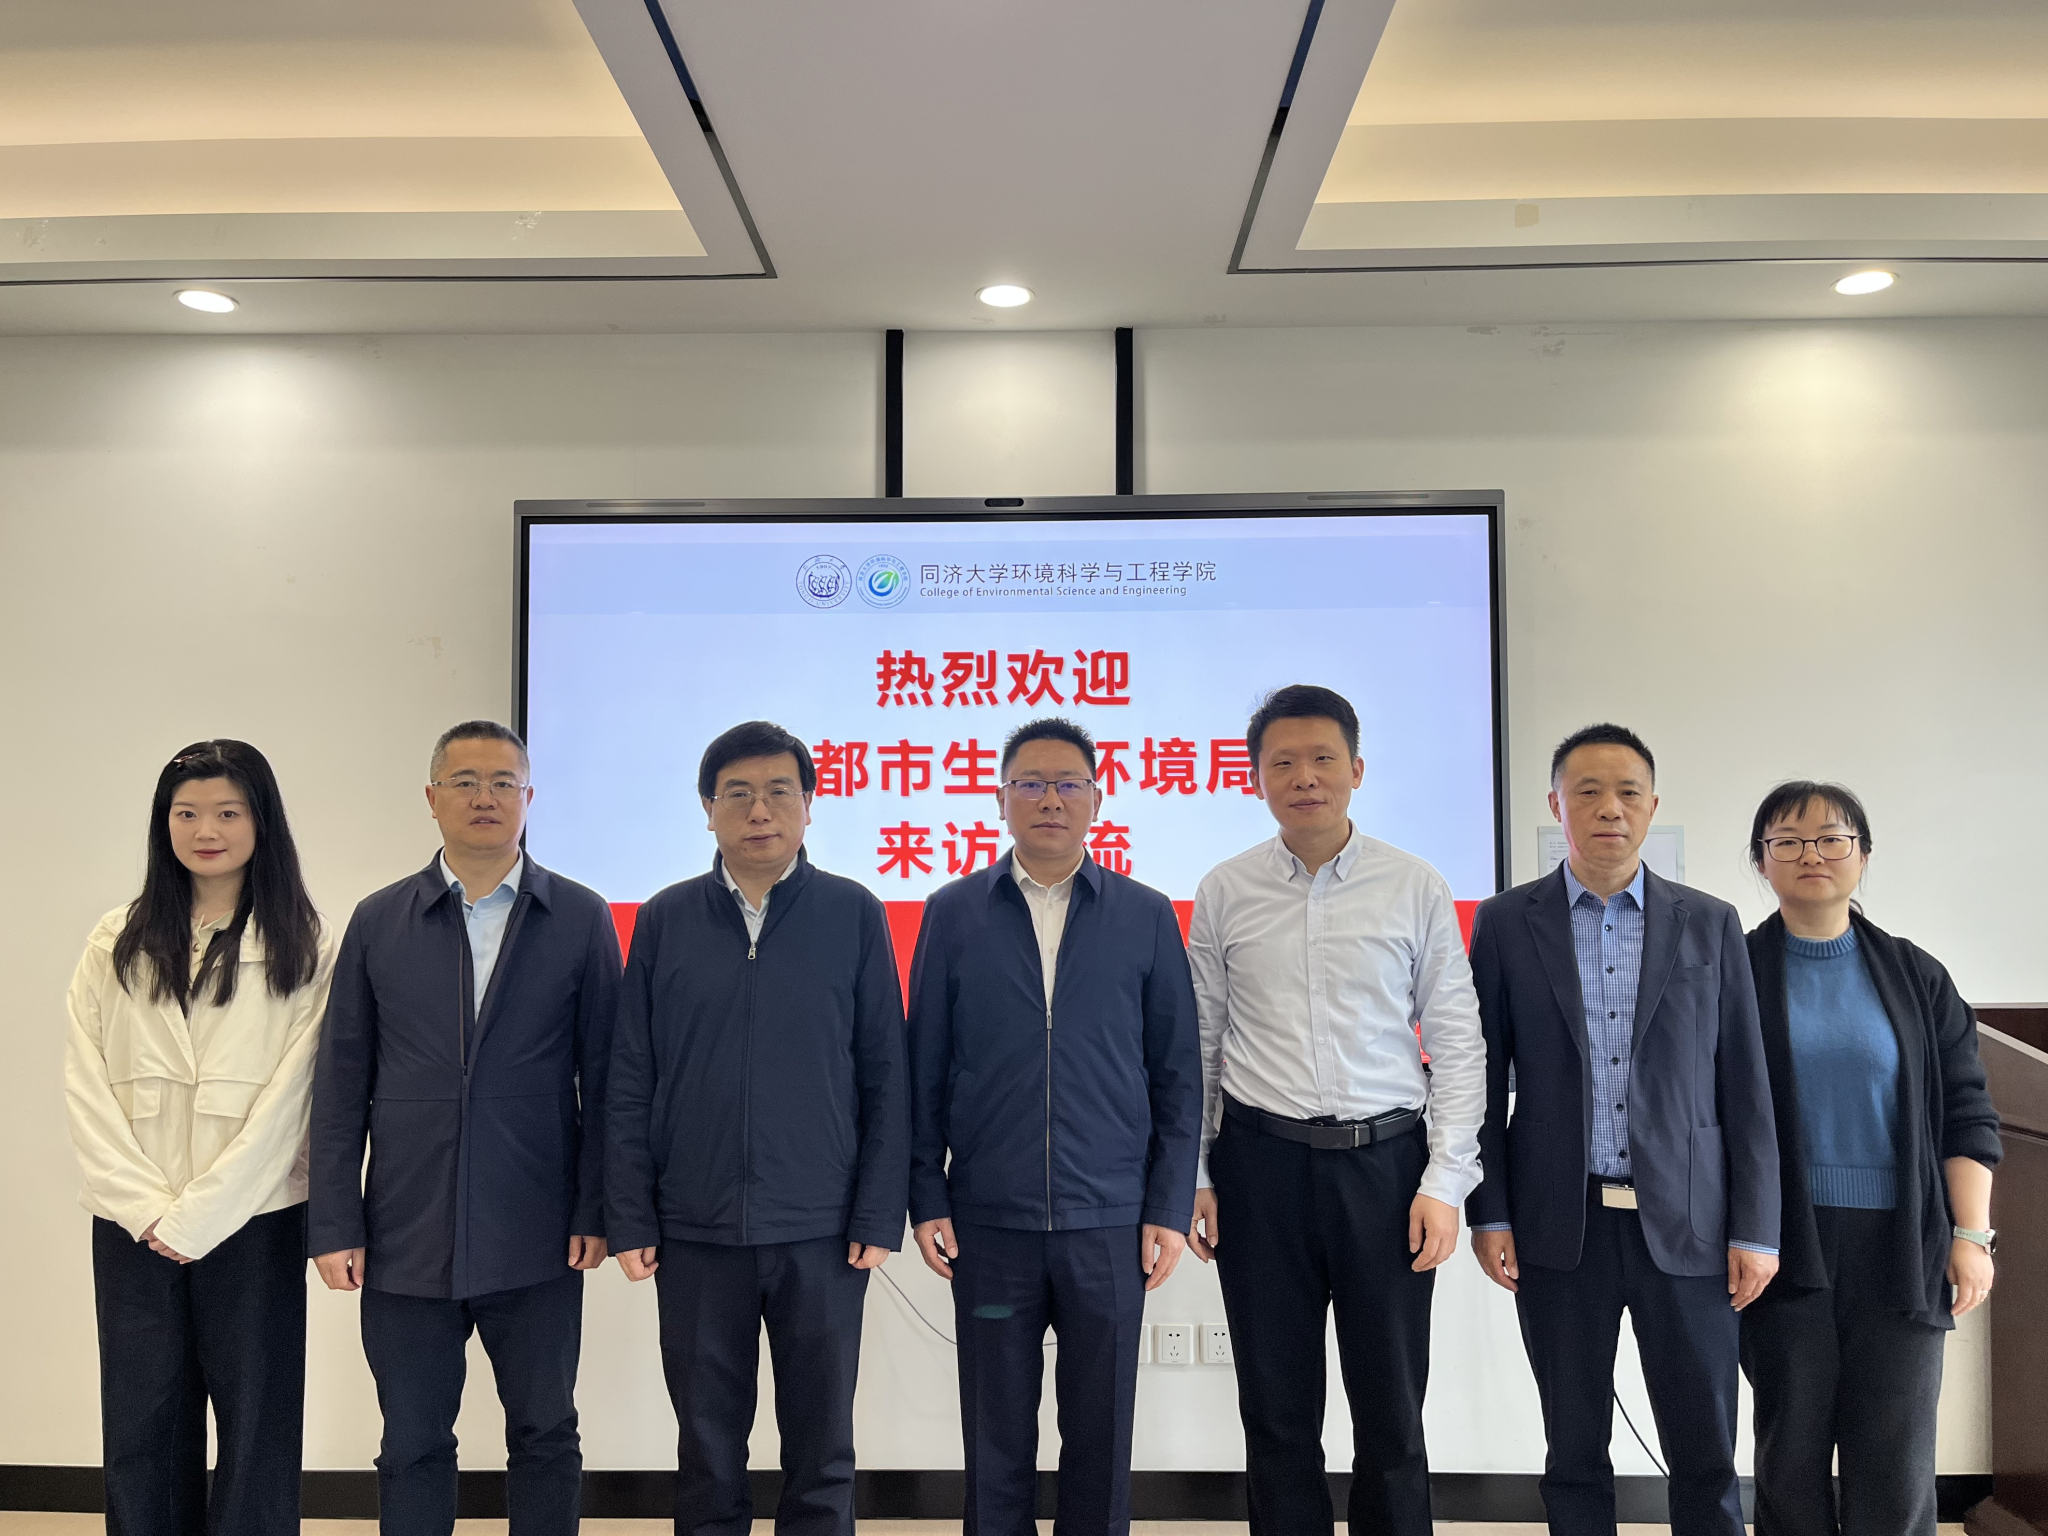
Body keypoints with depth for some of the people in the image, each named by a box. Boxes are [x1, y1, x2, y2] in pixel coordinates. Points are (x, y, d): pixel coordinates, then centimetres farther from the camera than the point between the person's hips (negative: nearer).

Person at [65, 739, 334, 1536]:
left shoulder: (303, 948, -1)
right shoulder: (117, 941, 8)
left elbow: (288, 1096, -6)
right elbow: (85, 1085, 3)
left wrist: (197, 1215, -11)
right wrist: (144, 1207, -7)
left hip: (251, 1222, -2)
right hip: (133, 1227, 2)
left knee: (255, 1426, 5)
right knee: (142, 1430, 8)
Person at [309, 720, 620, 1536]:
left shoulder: (581, 918, -1)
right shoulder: (378, 920, 4)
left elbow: (602, 1076, -1)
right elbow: (341, 1082, 4)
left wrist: (596, 1211, -5)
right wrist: (335, 1224, -1)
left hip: (537, 1243, -1)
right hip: (407, 1240, 1)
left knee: (545, 1438, 11)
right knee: (413, 1445, 12)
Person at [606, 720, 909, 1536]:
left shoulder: (854, 915, -1)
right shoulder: (664, 920, 3)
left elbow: (884, 1076, 0)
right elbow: (631, 1082, 4)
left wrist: (879, 1214, -5)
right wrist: (631, 1219, 0)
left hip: (821, 1232, -1)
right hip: (696, 1232, 1)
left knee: (821, 1454, 10)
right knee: (708, 1453, 12)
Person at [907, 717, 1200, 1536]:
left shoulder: (1146, 917, 2)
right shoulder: (953, 914, 2)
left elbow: (1177, 1075, 3)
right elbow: (926, 1071, 3)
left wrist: (1171, 1208, -1)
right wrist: (927, 1200, 0)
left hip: (1111, 1224, 0)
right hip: (989, 1223, 0)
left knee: (1101, 1440, 10)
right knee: (996, 1442, 11)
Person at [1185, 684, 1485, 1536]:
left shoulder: (1417, 888, 0)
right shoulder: (1223, 892, 3)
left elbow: (1456, 1042, 1)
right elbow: (1199, 1043, 7)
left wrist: (1445, 1181, -4)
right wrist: (1192, 1175, 4)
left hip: (1385, 1161, 0)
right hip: (1260, 1164, 1)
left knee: (1391, 1411, 9)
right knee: (1277, 1411, 11)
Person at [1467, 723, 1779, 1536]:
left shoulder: (1710, 924, 5)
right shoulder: (1505, 922, 2)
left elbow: (1744, 1085, 4)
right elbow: (1483, 1079, 2)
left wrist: (1756, 1228, -1)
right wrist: (1487, 1213, -3)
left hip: (1685, 1225, 1)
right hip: (1558, 1225, 0)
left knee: (1706, 1459, 7)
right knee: (1574, 1454, 10)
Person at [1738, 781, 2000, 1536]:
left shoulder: (1915, 977, 8)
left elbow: (1966, 1112, 7)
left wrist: (1971, 1234, -1)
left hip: (1898, 1247, 1)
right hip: (1786, 1244, -1)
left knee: (1896, 1460, 3)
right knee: (1791, 1450, 6)